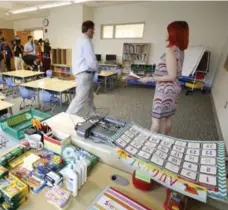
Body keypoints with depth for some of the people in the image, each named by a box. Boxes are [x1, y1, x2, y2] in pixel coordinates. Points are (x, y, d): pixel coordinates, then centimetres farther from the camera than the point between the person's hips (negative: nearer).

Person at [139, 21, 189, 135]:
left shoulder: (171, 50, -19)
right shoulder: (179, 50, 9)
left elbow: (171, 76, -21)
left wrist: (150, 79, -17)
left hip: (165, 89, -9)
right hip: (172, 88, 9)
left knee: (156, 119, 2)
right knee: (167, 118, 19)